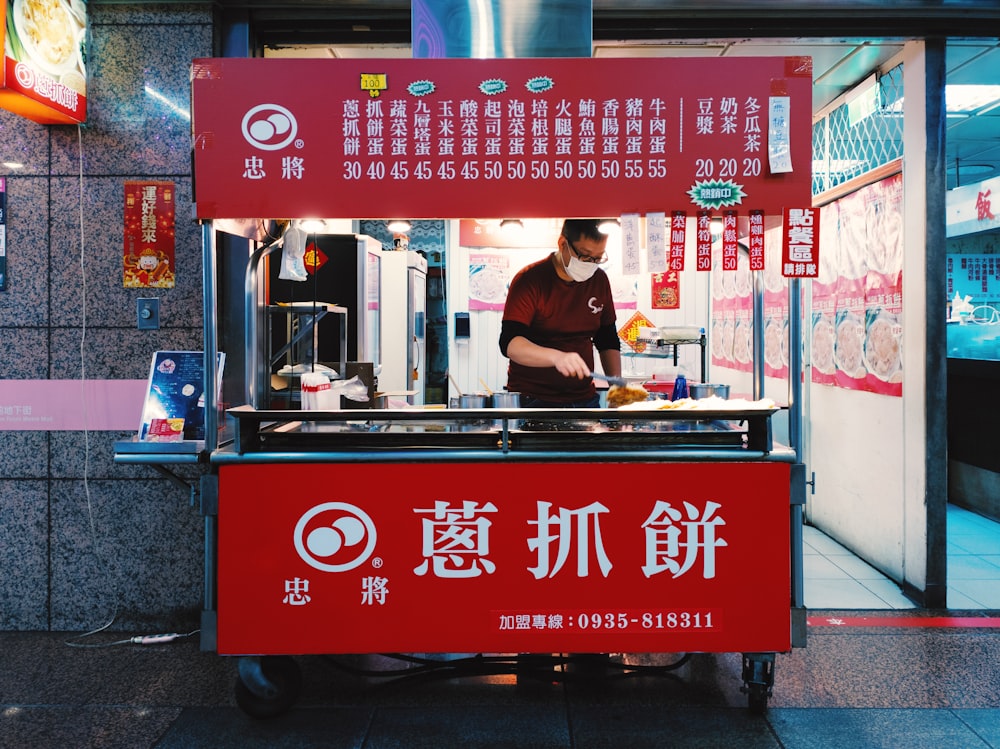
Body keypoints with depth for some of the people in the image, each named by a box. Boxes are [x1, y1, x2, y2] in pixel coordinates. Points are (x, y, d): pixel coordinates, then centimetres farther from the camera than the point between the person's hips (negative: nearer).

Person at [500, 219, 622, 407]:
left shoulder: (599, 280, 6)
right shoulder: (529, 280, -11)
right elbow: (509, 343, -23)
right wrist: (556, 357, -39)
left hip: (584, 398, 5)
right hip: (532, 399, -5)